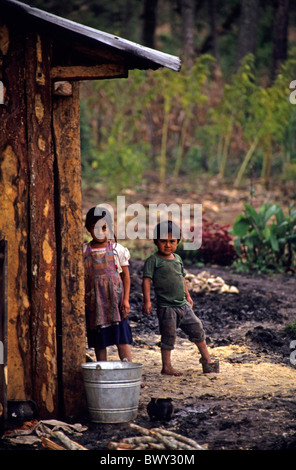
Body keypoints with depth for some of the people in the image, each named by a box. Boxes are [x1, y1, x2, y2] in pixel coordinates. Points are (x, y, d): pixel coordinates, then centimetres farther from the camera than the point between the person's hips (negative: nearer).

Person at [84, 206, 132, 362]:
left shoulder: (117, 249, 1)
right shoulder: (84, 251, 4)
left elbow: (125, 275, 3)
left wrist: (126, 299, -4)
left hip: (115, 300, -1)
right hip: (94, 302, 1)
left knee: (122, 338, -6)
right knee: (99, 340, 5)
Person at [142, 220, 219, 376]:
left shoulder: (177, 258, 11)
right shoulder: (153, 260, -9)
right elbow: (147, 280, -14)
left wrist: (187, 296, 23)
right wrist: (147, 300, -21)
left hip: (183, 305, 7)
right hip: (166, 307, -7)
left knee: (197, 329, 12)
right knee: (169, 337, -1)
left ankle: (206, 359, 26)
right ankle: (166, 366, 11)